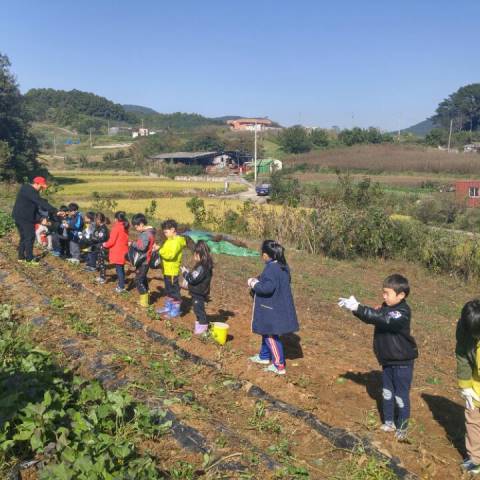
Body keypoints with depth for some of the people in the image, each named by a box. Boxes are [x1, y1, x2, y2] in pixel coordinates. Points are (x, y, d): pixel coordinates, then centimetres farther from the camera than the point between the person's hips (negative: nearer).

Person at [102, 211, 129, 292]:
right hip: (123, 251, 8)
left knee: (119, 269, -4)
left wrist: (105, 244, 3)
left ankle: (121, 287, -3)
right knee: (121, 268, 17)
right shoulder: (125, 227, 9)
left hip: (117, 253, -8)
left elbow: (112, 241, -16)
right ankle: (121, 283, 26)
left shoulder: (116, 227, -16)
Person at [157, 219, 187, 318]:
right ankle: (168, 307, 32)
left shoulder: (177, 241, -19)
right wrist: (159, 250, 1)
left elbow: (171, 255, -27)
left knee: (174, 290, 0)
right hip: (167, 270, 10)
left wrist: (160, 251, -22)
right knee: (168, 290, 20)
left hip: (172, 270, -10)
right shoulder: (170, 240, 12)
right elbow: (166, 251, 18)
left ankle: (176, 310, 9)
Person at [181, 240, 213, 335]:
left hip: (199, 294, -10)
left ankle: (203, 327, 12)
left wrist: (185, 273, -13)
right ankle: (199, 325, 33)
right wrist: (188, 272, 6)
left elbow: (193, 279, -26)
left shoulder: (202, 267, -27)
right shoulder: (205, 265, 6)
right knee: (198, 309, 20)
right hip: (198, 292, 10)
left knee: (199, 309, 1)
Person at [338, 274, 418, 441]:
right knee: (387, 393, 19)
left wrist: (357, 308, -45)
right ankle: (389, 422, 35)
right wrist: (354, 307, -19)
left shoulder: (402, 313, -26)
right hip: (388, 360, 8)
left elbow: (382, 319, -40)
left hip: (402, 362, -8)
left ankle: (402, 429, 23)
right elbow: (372, 316, 1)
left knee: (401, 396, 7)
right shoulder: (387, 307, 0)